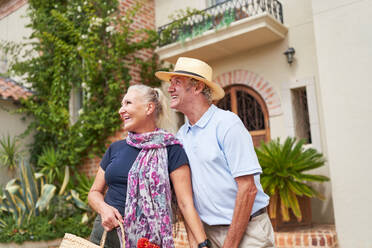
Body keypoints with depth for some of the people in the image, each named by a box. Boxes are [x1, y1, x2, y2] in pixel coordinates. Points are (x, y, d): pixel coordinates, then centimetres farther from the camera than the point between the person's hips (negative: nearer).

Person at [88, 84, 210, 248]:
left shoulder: (170, 149, -8)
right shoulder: (115, 148, 6)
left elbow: (185, 203, -13)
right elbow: (95, 191, 13)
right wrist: (103, 208, -8)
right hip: (105, 234, 4)